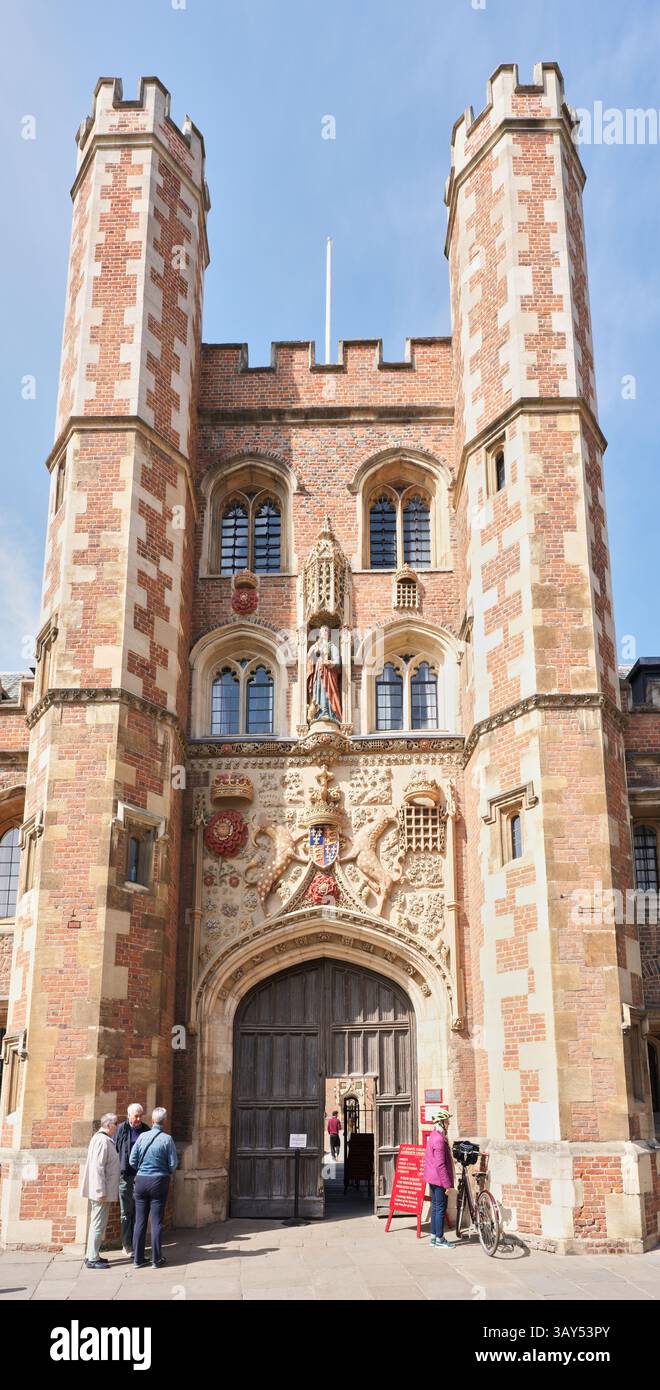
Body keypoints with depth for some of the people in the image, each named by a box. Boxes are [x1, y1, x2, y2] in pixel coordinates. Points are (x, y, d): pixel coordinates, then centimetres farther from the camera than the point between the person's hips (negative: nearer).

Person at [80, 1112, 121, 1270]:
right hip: (101, 1191, -11)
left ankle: (92, 1255, 25)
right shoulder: (102, 1140, -18)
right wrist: (101, 1191, -22)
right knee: (98, 1224, -4)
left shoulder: (102, 1139, 14)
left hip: (99, 1191, 11)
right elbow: (98, 1167, -23)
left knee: (97, 1224, 17)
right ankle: (92, 1259, 1)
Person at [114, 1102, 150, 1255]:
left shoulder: (146, 1130, 6)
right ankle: (127, 1245, 14)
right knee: (126, 1212, 6)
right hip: (125, 1175, -2)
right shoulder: (122, 1129, -2)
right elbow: (114, 1150, -2)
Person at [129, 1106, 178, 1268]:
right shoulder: (167, 1139, -9)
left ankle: (138, 1258, 13)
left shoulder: (142, 1136, -3)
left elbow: (132, 1160, -1)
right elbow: (173, 1164, -7)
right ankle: (156, 1259, 8)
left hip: (141, 1180, 2)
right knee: (156, 1221, 4)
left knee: (140, 1220, 8)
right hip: (159, 1181, -2)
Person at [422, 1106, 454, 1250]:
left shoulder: (433, 1136, 11)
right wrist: (447, 1184, -20)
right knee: (440, 1208, -2)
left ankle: (434, 1237, 23)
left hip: (433, 1179, 10)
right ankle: (439, 1240, 5)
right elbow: (440, 1164, -23)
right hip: (439, 1179, -10)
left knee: (435, 1207, 16)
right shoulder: (439, 1139, -21)